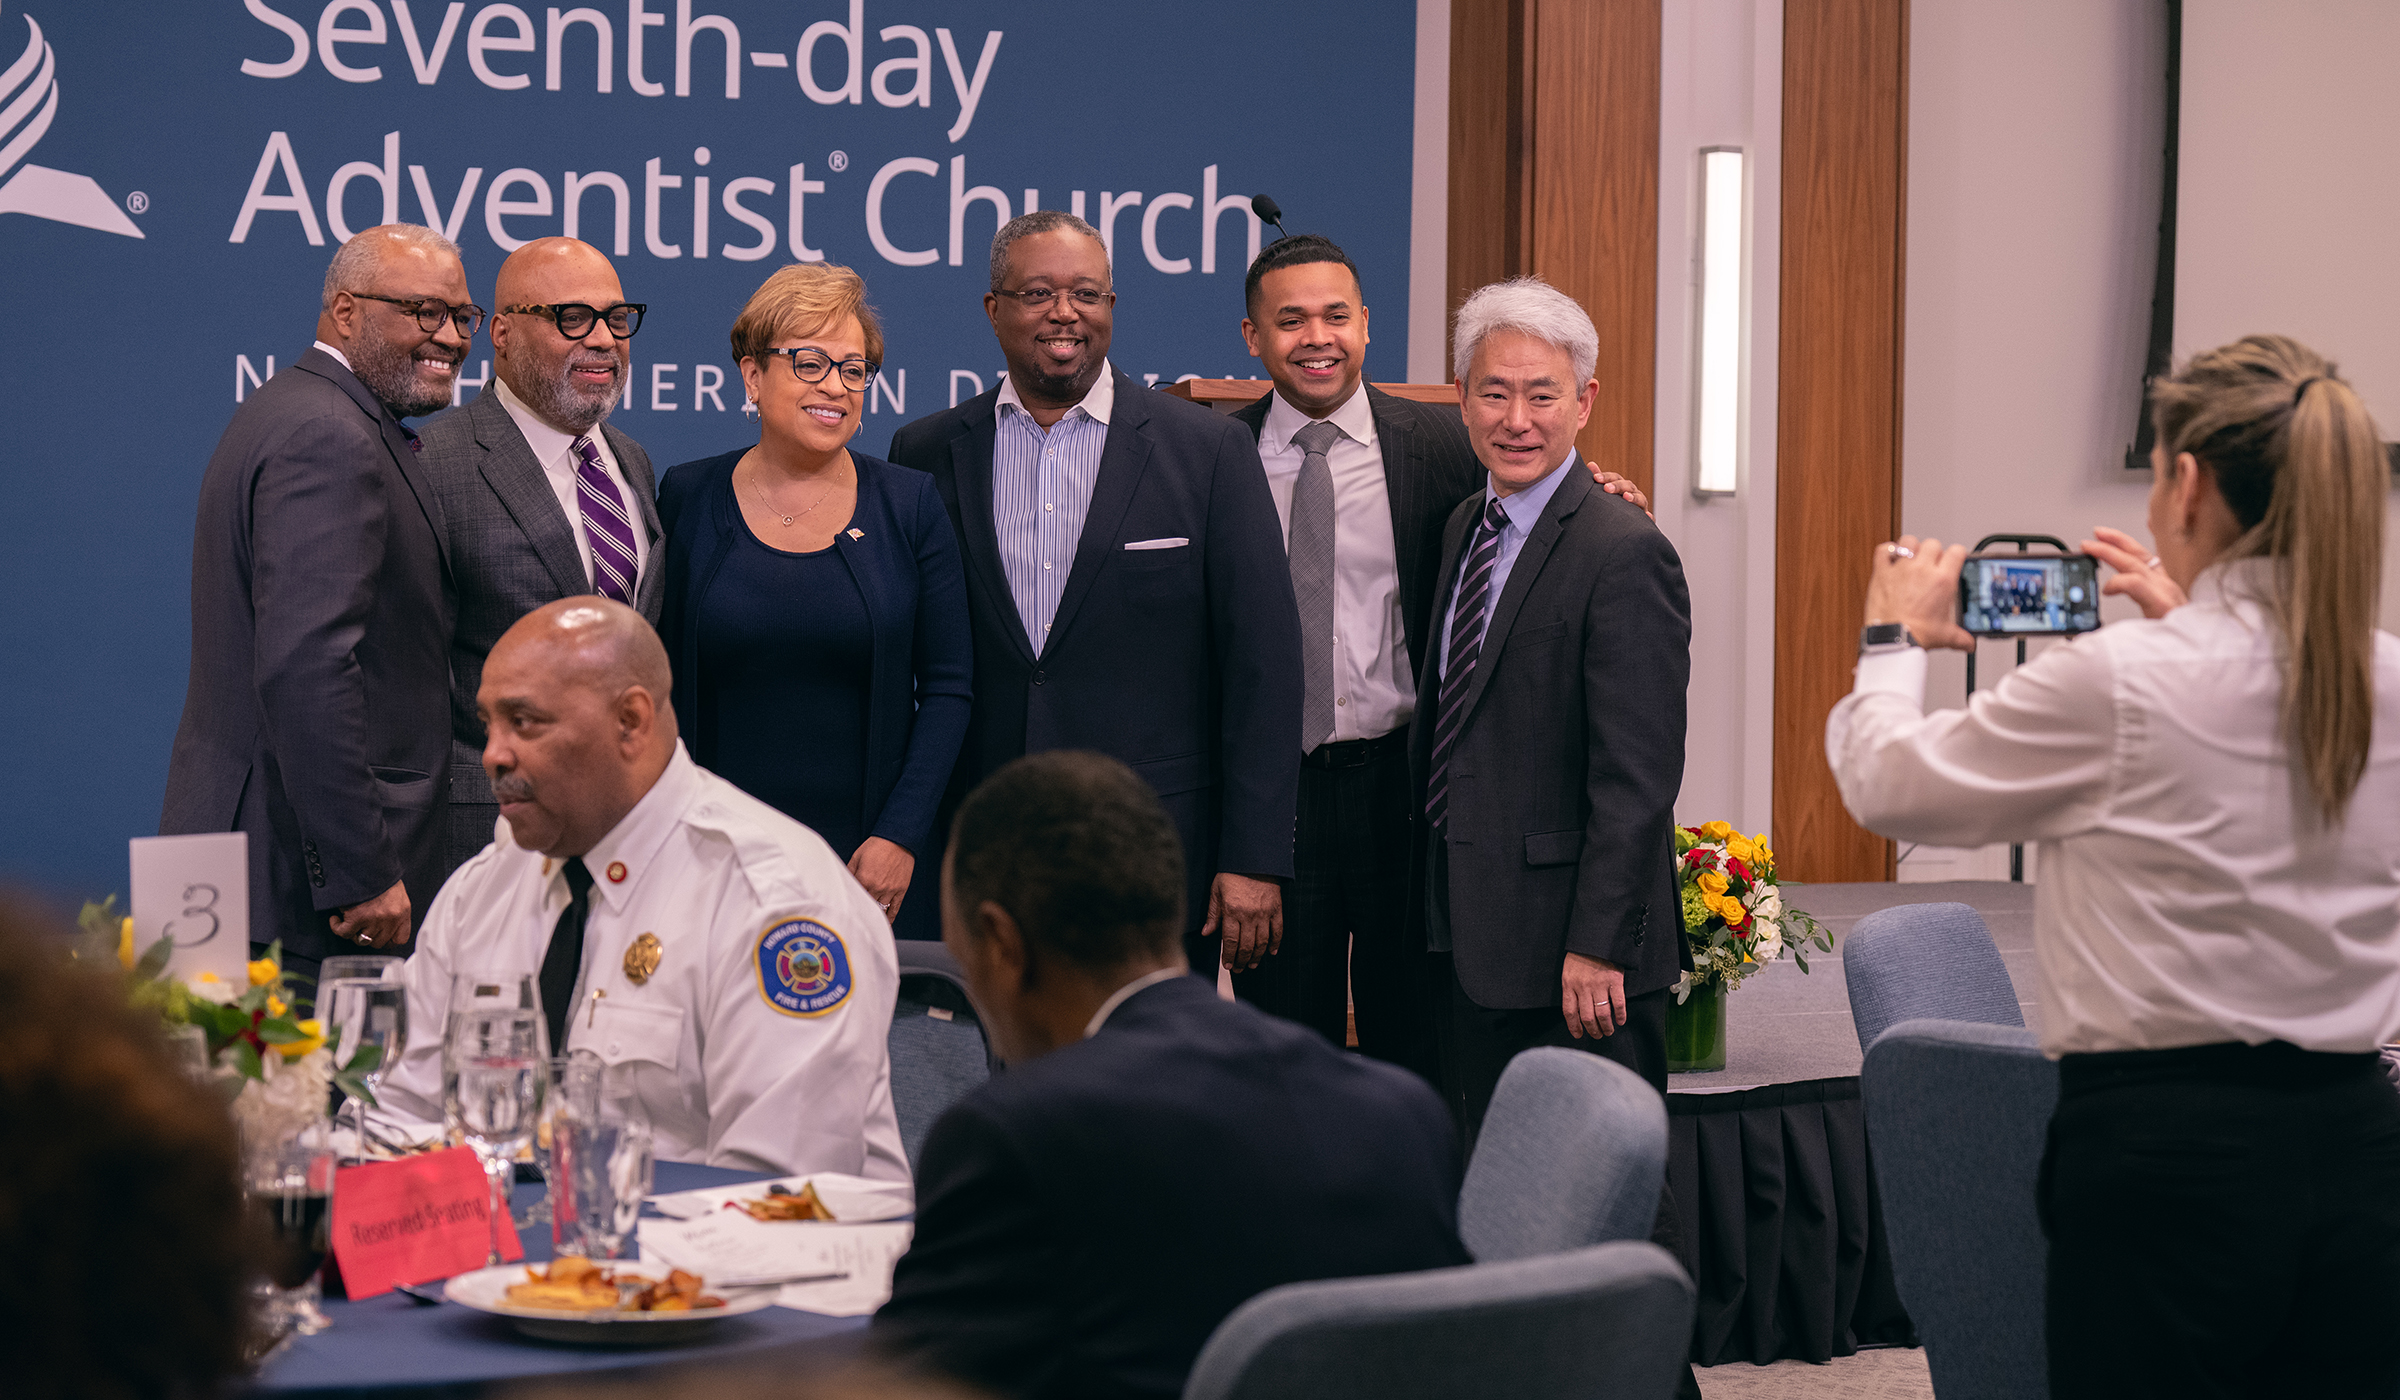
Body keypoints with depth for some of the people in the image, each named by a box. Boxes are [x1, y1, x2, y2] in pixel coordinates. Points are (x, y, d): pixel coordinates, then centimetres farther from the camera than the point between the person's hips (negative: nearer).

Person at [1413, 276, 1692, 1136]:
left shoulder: (1626, 554, -15)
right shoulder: (1465, 527, 13)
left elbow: (1637, 776, -18)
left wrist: (1598, 946, -21)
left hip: (1566, 947, -8)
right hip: (1468, 937, 8)